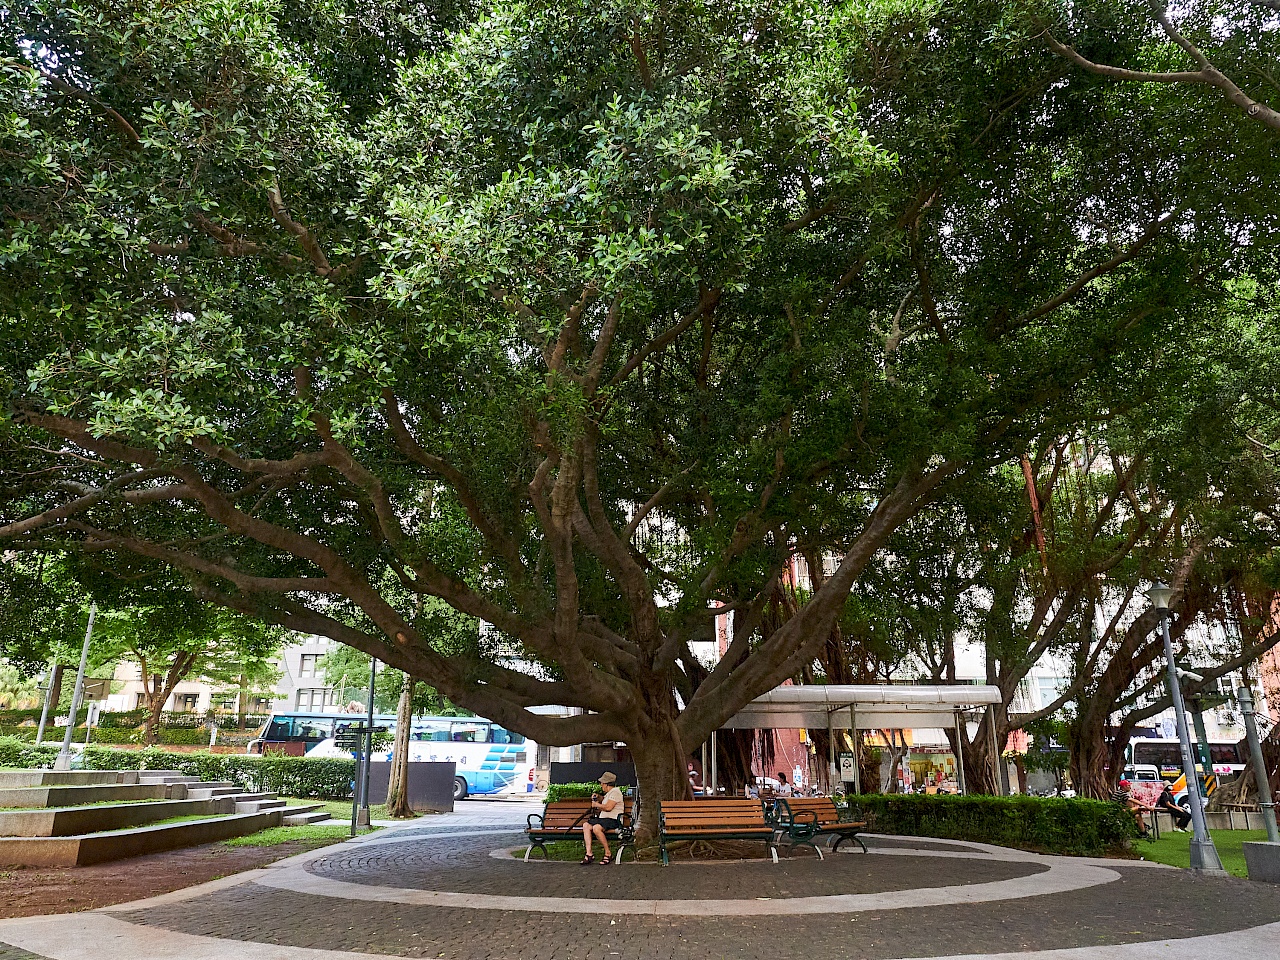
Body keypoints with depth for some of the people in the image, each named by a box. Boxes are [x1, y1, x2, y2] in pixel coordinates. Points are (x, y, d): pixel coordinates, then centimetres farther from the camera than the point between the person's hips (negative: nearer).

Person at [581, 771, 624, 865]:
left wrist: (596, 805, -6)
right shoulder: (609, 793, 23)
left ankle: (608, 854, -20)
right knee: (586, 825, -8)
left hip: (612, 820, -10)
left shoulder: (615, 792, -9)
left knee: (596, 828, -33)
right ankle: (589, 854, -14)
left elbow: (608, 807, -21)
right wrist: (598, 797, 25)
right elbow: (604, 801, 46)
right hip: (603, 819, 10)